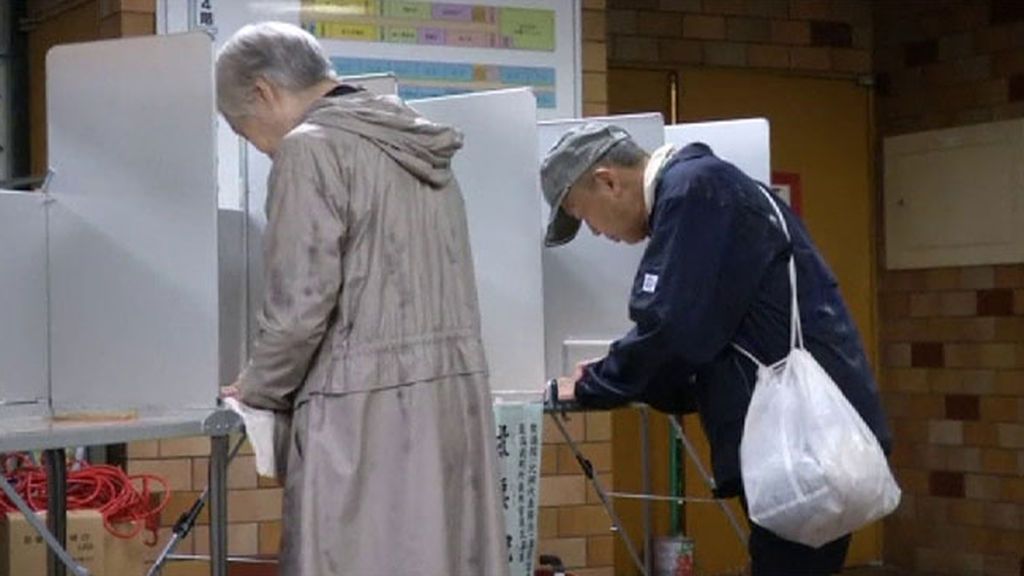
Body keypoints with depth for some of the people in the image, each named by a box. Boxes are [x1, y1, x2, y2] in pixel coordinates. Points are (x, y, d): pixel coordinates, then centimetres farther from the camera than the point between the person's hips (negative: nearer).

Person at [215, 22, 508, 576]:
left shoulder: (311, 148, -8)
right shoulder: (421, 145, 16)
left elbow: (298, 304, -12)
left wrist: (259, 389, 5)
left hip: (368, 409, -8)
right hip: (455, 398, 8)